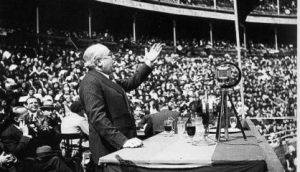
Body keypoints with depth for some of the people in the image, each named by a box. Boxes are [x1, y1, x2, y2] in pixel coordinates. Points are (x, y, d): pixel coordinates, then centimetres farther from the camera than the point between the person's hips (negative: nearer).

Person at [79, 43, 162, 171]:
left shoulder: (106, 80, 14)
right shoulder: (91, 82, -16)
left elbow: (131, 83, 24)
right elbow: (98, 117, -24)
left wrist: (148, 63, 18)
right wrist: (122, 141, -29)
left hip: (120, 146, 9)